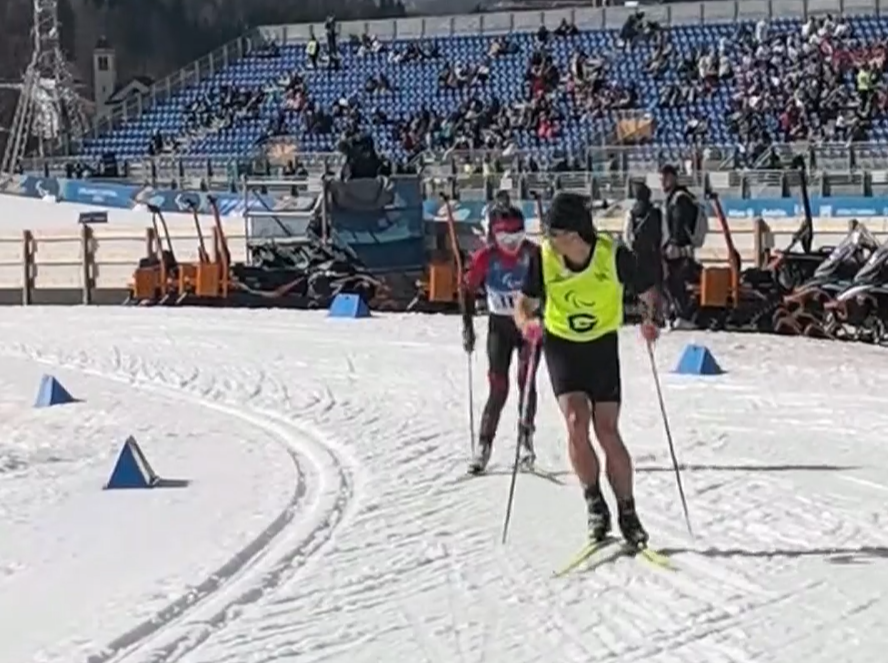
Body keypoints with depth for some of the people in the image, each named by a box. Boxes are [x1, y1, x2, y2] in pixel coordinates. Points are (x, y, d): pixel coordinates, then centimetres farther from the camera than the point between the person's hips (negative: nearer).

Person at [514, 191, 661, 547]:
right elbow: (523, 304, -5)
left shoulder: (613, 255, -18)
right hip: (561, 345, 1)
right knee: (576, 422, -16)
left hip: (603, 345, -1)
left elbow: (650, 293, -4)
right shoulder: (543, 257, -14)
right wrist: (527, 323, -27)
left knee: (607, 432, -5)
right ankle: (594, 503, 2)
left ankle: (627, 514, 9)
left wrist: (651, 320, -22)